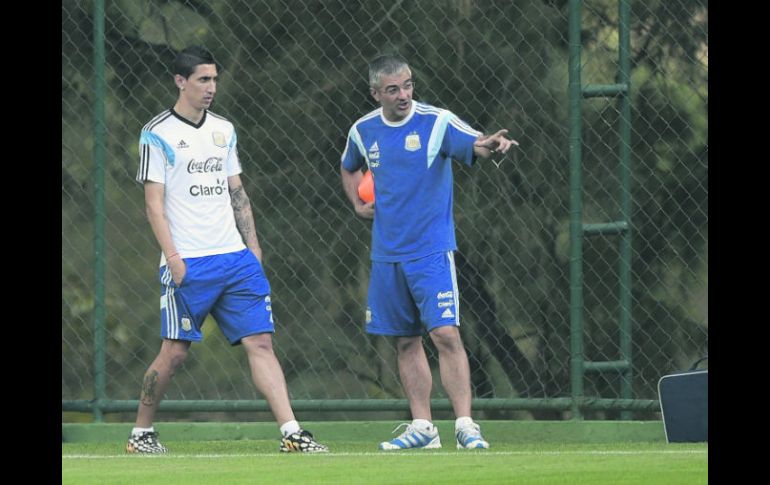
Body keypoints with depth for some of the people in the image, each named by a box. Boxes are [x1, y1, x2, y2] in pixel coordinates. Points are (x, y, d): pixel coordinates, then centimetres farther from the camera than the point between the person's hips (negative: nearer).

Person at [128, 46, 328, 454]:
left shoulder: (224, 130, 15)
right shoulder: (157, 134, -3)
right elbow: (154, 203, -7)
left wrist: (252, 245, 13)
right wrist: (173, 258, -15)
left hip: (235, 258, 5)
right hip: (187, 264, -5)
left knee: (260, 342, -4)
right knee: (174, 351, -4)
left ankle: (291, 432, -9)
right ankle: (141, 433, 13)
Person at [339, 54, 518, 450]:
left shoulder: (437, 122, -10)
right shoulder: (363, 131, 5)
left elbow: (475, 144, -27)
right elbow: (349, 168, 27)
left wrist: (492, 147, -50)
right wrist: (358, 204, 9)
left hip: (431, 250, -5)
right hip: (386, 253, 5)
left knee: (445, 334, -15)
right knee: (405, 342, 9)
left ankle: (465, 425, -14)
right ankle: (421, 427, 16)